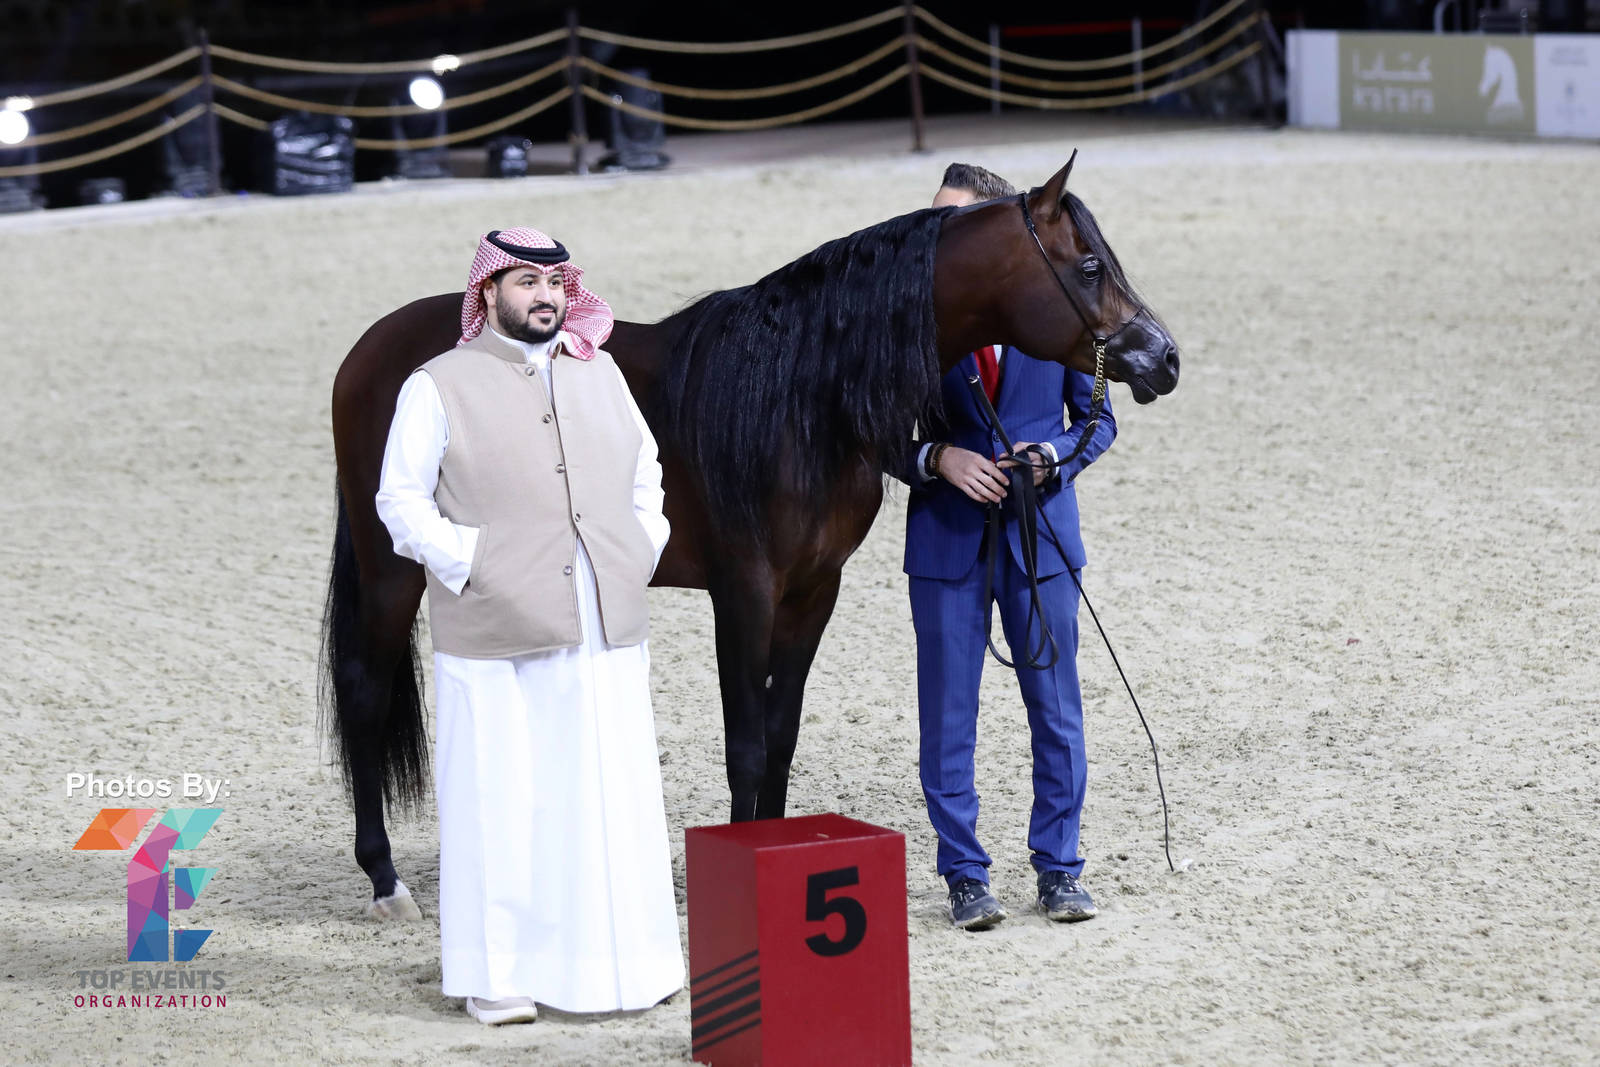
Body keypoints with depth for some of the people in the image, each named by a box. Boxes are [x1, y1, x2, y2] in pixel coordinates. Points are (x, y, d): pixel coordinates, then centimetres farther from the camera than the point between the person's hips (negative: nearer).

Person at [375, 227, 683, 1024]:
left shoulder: (599, 374, 13)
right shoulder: (439, 387, -2)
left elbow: (644, 470, 23)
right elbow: (399, 500, -3)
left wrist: (643, 550, 10)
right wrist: (468, 564, -11)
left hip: (607, 630, 5)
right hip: (496, 637, -5)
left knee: (615, 801, 8)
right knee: (501, 803, -2)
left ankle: (619, 959, 19)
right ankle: (496, 976, 6)